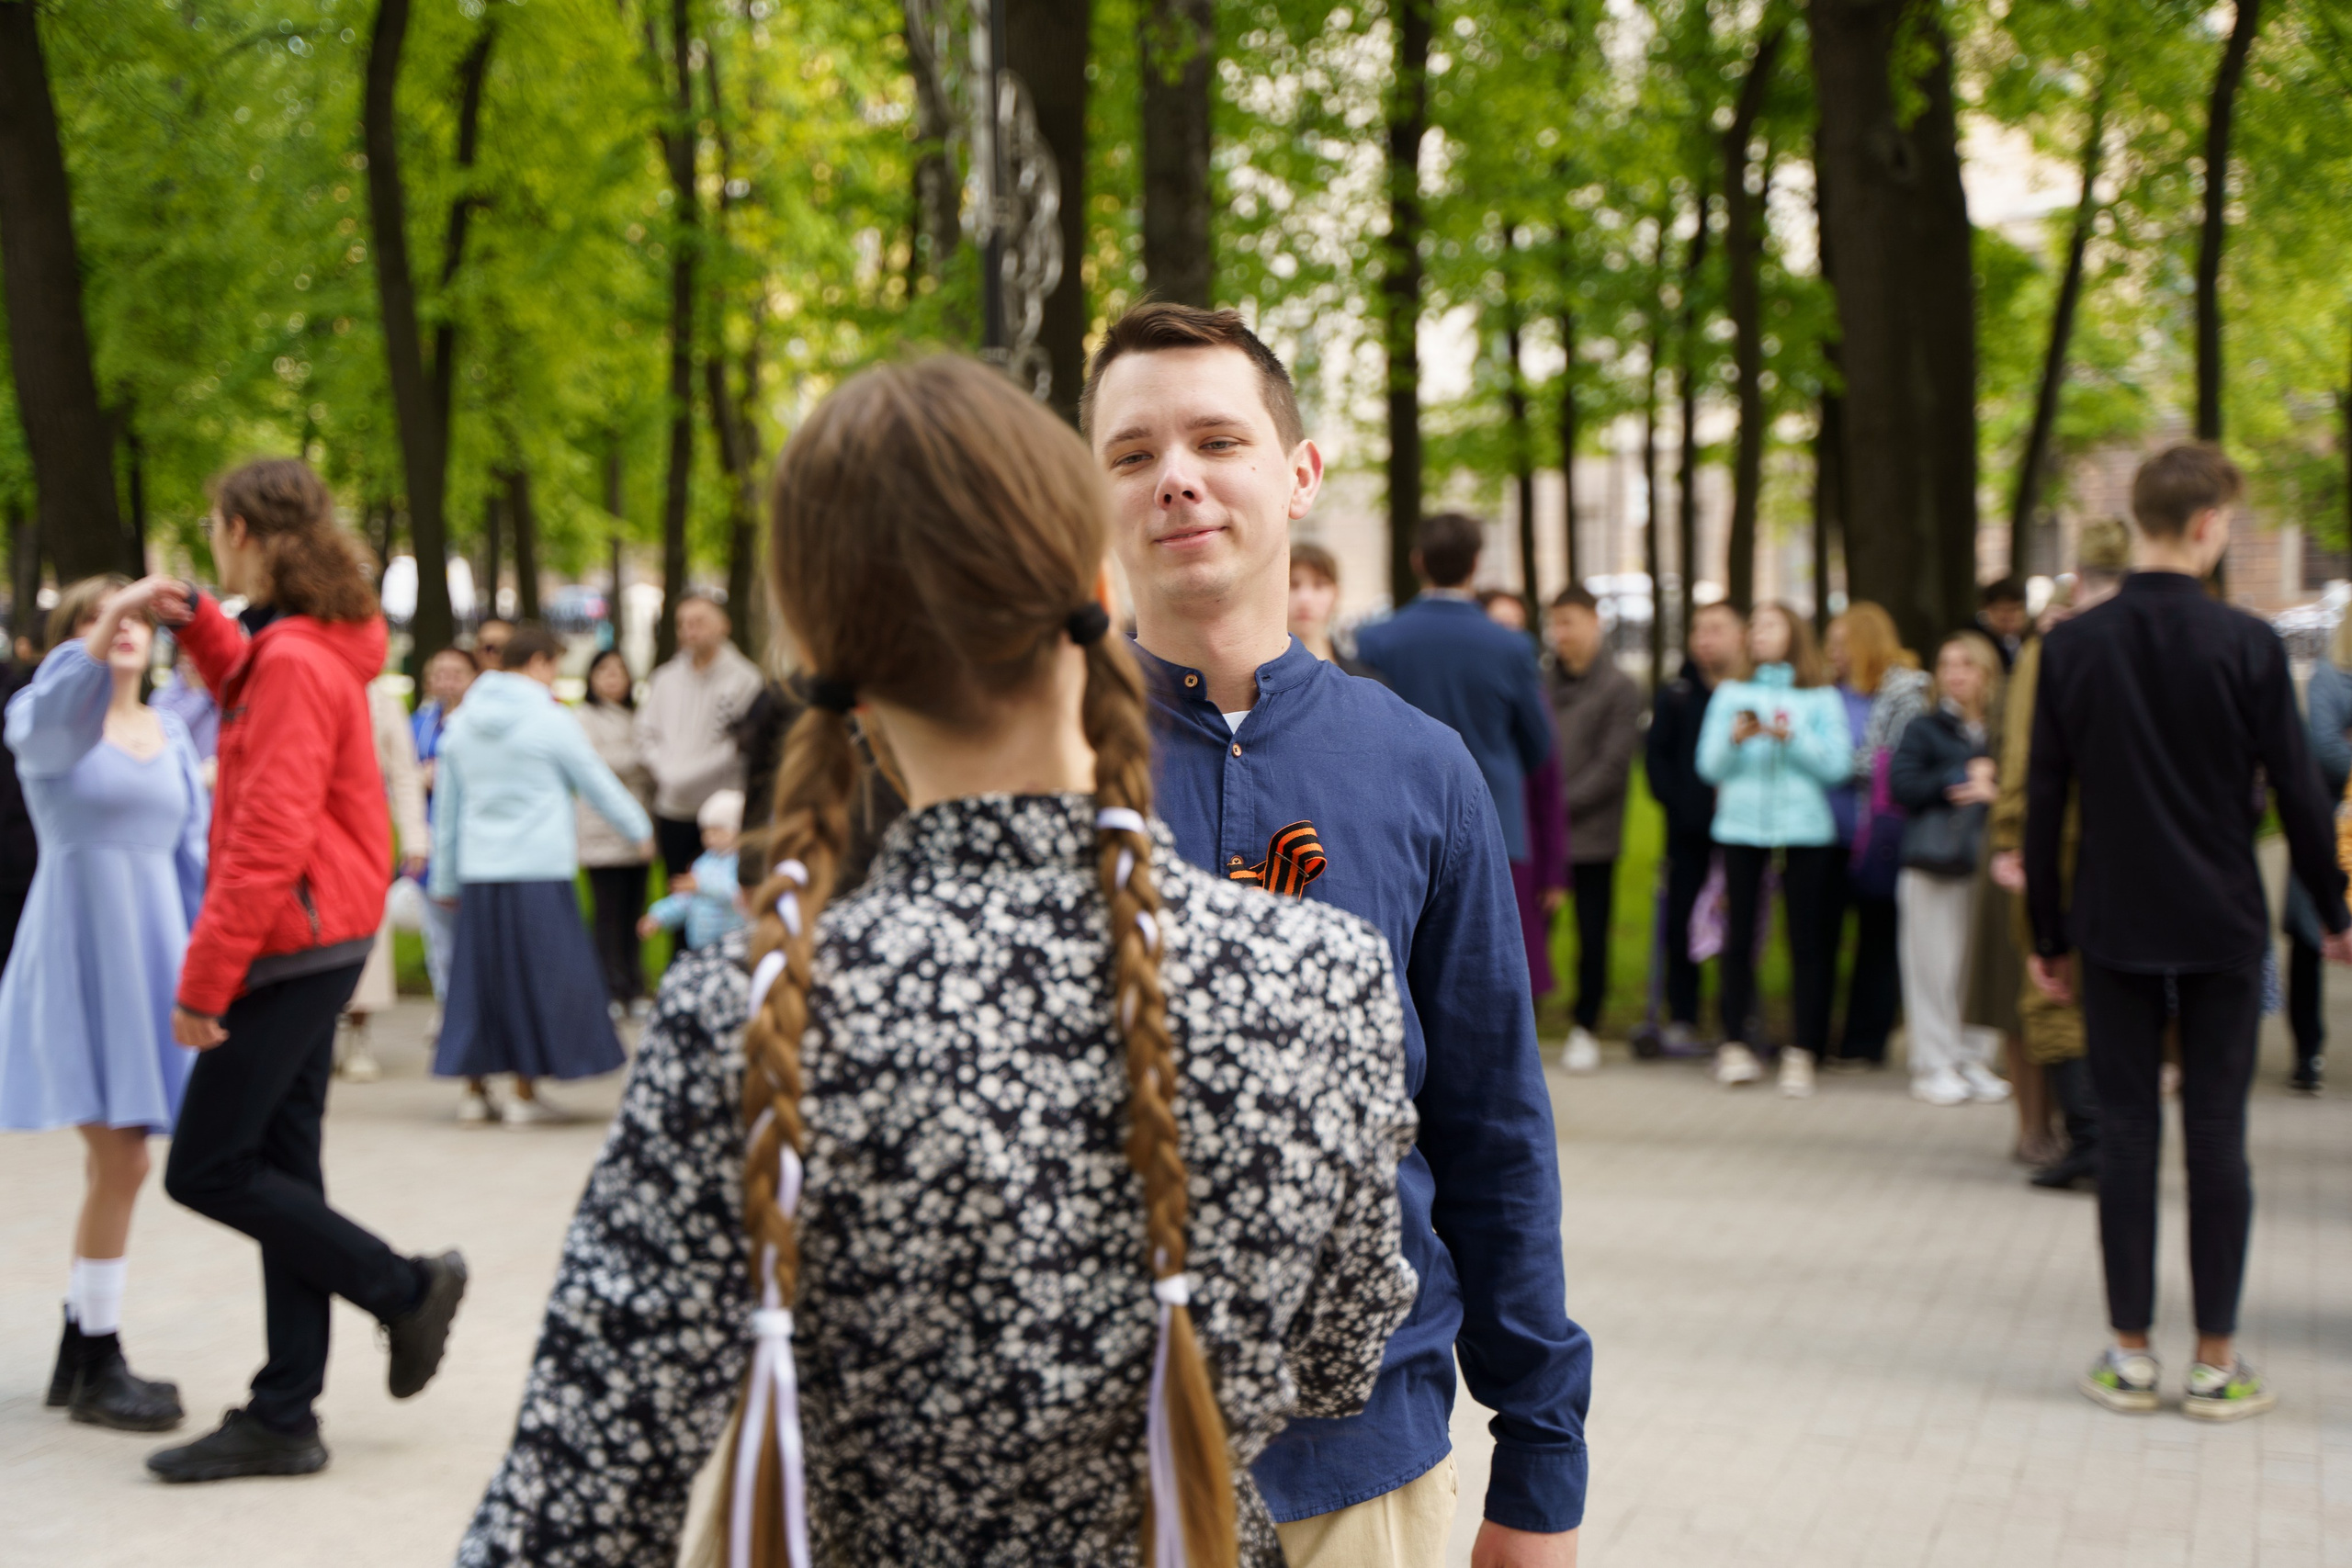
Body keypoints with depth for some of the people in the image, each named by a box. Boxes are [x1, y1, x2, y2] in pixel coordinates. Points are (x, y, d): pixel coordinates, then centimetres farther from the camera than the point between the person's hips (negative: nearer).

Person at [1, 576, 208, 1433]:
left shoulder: (171, 735, 13)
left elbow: (195, 850, 13)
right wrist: (93, 648, -45)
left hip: (152, 948, 6)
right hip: (81, 944, -6)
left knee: (115, 1160, 11)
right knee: (120, 1161, -10)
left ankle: (80, 1353, 22)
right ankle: (97, 1370, 0)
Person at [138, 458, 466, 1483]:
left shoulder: (294, 661, -18)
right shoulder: (305, 646, 11)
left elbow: (268, 841, -23)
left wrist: (203, 980, -21)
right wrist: (197, 623, 21)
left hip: (290, 945, -10)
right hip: (314, 944, 10)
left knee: (204, 1172, -4)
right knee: (278, 1167, 10)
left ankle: (405, 1288, 6)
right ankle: (283, 1418, 14)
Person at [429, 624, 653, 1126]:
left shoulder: (461, 722, 10)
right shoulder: (552, 721, -6)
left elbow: (447, 806, 14)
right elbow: (599, 784, 3)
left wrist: (445, 879, 20)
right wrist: (641, 830, 19)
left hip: (478, 871, 5)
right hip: (539, 867, -5)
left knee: (479, 974, 10)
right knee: (536, 973, 2)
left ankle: (474, 1090, 11)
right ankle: (525, 1093, 3)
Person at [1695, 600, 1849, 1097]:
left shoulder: (1821, 698, 10)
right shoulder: (1730, 694, 15)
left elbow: (1837, 763, -1)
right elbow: (1709, 766, 8)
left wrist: (1792, 738, -13)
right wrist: (1734, 739, -11)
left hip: (1805, 827, -1)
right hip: (1742, 826, 1)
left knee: (1806, 938, -3)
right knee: (1738, 934, -1)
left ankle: (1802, 1051, 0)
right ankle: (1735, 1043, 7)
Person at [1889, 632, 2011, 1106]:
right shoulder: (1925, 729, 6)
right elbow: (1901, 786, -5)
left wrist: (1994, 791, -12)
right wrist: (1961, 779, -10)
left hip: (1985, 862, 2)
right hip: (1934, 864, -2)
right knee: (1935, 966, -2)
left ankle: (1970, 1060, 13)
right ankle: (1934, 1064, 4)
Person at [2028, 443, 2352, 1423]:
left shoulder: (2071, 647, -2)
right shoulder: (2247, 645, -7)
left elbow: (2042, 802, 0)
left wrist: (2049, 935, 9)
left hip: (2114, 930, 1)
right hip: (2223, 931, -1)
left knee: (2125, 1133, 7)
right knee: (2216, 1136, 4)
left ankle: (2130, 1354, 10)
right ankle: (2216, 1364, 9)